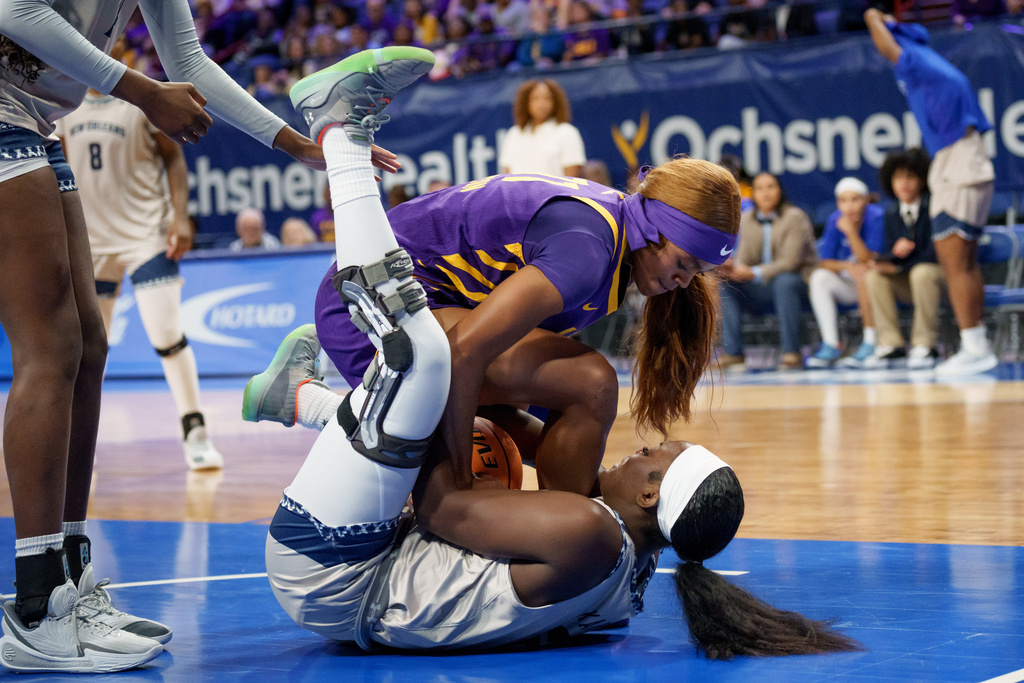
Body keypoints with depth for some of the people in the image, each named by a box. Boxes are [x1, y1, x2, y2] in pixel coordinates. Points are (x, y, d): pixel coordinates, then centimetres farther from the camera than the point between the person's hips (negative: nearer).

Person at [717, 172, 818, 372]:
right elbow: (744, 259, 3)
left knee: (784, 281, -39)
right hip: (761, 290, 5)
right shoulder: (746, 220, 7)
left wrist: (755, 273, -29)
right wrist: (732, 266, -23)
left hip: (798, 282, -5)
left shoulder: (794, 217, -9)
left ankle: (791, 353, -34)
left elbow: (790, 261, -18)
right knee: (725, 284, -19)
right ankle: (733, 354, -24)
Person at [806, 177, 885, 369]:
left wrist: (851, 233, -34)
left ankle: (871, 343, -32)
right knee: (819, 278, -20)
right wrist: (847, 266, -26)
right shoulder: (835, 220, -6)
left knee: (863, 275, -35)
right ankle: (831, 345, -23)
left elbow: (867, 260, -22)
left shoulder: (876, 217, -18)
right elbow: (824, 262, -6)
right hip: (850, 285, 4)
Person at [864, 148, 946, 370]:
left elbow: (937, 252, -19)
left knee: (921, 272, -36)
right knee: (875, 276, -16)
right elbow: (889, 252, 4)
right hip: (908, 282, 6)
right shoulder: (892, 216, 7)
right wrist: (894, 253, -23)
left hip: (941, 276, -6)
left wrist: (899, 266, -24)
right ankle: (891, 345, -16)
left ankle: (925, 346, -29)